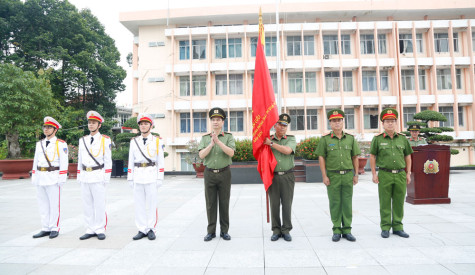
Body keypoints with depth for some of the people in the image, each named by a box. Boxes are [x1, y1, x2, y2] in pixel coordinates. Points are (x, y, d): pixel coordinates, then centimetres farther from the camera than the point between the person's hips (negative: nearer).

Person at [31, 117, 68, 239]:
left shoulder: (61, 144, -4)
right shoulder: (39, 144, 14)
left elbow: (64, 162, -8)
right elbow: (36, 161, 17)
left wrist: (62, 178, -13)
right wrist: (33, 176, 12)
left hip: (53, 178, -6)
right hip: (40, 178, 6)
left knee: (54, 204, -1)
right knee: (43, 204, 10)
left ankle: (54, 229, 8)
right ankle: (45, 229, 18)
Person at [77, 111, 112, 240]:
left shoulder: (105, 140, -1)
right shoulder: (82, 140, 13)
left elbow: (107, 160, -3)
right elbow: (80, 160, 17)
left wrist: (107, 177, -8)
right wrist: (79, 176, 12)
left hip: (98, 176, -5)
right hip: (85, 176, 5)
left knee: (99, 204, -1)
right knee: (87, 205, 8)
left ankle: (100, 230, 9)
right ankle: (90, 230, 17)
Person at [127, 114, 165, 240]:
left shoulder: (157, 141, 2)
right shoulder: (134, 142, 10)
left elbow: (161, 162, 1)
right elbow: (131, 161, 11)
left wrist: (160, 178, -5)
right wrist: (130, 178, 6)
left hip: (151, 176, -3)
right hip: (138, 176, 3)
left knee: (151, 204, 2)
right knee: (139, 205, 6)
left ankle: (151, 229, 13)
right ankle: (142, 230, 16)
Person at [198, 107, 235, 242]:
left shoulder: (228, 137, 2)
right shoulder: (205, 138, 7)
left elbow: (231, 152, -14)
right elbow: (201, 155, -4)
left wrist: (218, 141, -21)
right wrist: (211, 144, -16)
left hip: (224, 173, -1)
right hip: (209, 173, 2)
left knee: (224, 203, 5)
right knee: (210, 203, 6)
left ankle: (224, 231, 17)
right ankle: (211, 231, 17)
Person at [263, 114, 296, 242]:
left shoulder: (291, 139, 5)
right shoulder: (268, 139, 8)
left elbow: (287, 150, -15)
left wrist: (271, 143, -13)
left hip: (287, 176, -1)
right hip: (273, 176, 1)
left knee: (287, 204, 4)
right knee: (274, 204, 4)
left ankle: (286, 230, 16)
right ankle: (276, 230, 15)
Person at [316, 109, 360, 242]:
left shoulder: (351, 138, 8)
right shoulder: (325, 139, 1)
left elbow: (355, 157, 11)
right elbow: (321, 158, -1)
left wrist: (356, 174, 7)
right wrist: (324, 176, -6)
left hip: (348, 175, 2)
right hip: (332, 176, -2)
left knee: (347, 204, 6)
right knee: (335, 204, 4)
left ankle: (347, 230, 17)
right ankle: (336, 230, 14)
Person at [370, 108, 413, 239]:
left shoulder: (402, 138, 9)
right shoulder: (377, 139, 1)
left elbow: (408, 156, 14)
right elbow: (372, 157, 2)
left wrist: (408, 173, 9)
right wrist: (374, 174, -3)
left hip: (400, 175, 3)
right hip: (384, 175, -3)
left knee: (399, 203, 8)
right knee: (385, 203, 2)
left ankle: (397, 227, 20)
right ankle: (385, 228, 12)